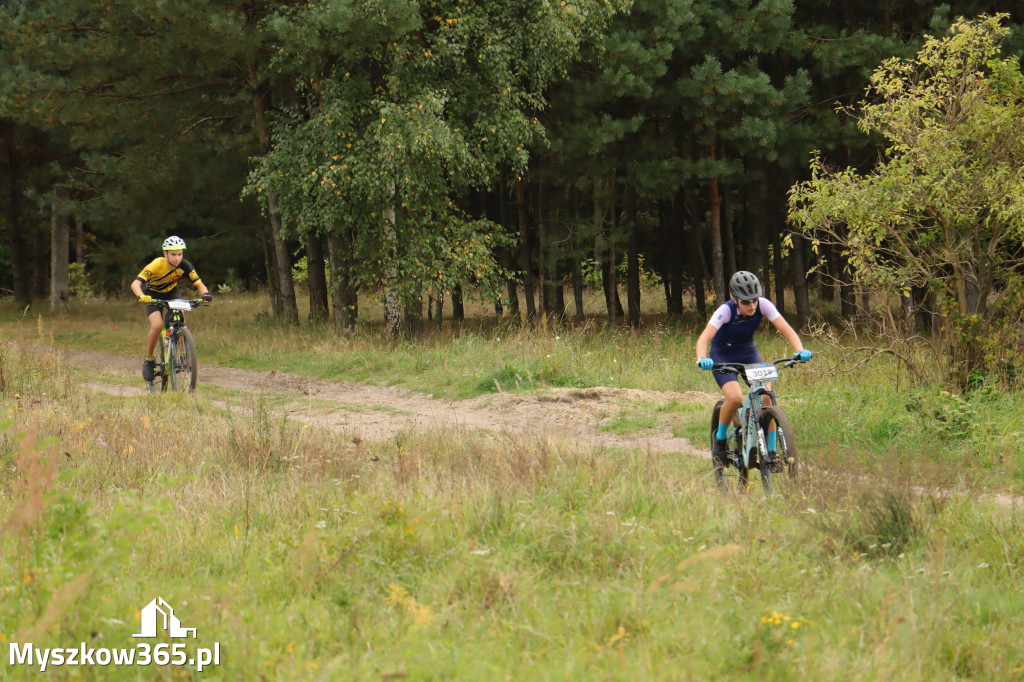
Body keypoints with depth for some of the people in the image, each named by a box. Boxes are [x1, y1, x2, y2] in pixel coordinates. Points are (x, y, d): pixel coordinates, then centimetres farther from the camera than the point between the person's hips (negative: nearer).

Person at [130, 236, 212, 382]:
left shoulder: (184, 266, -21)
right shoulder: (157, 265, -31)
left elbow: (199, 284, -21)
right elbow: (136, 283, -36)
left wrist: (205, 294, -43)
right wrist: (141, 296, -57)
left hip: (171, 293, 3)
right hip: (153, 295, -3)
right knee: (157, 325, -25)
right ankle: (149, 359, -4)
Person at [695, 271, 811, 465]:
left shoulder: (763, 305, -21)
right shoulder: (726, 311, -29)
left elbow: (786, 330, -24)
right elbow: (703, 338, -39)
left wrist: (800, 350, -43)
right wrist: (702, 359, -59)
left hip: (748, 353, 3)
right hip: (723, 357, -3)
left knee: (766, 397, -19)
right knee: (735, 398, -27)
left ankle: (771, 451, -7)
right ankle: (720, 438, 1)